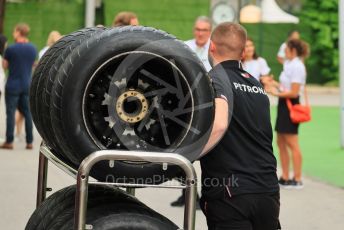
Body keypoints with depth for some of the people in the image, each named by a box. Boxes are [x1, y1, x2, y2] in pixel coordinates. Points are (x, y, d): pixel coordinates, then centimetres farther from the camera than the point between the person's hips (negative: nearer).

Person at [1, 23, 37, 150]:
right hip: (27, 85, 5)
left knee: (10, 112, 0)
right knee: (27, 112, 8)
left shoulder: (11, 49, -13)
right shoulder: (32, 48, 5)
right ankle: (29, 142, 8)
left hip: (13, 85, -5)